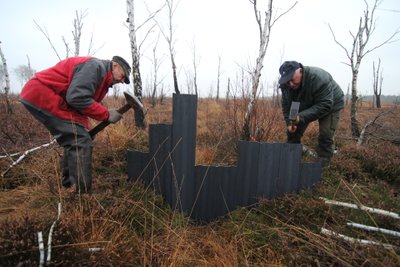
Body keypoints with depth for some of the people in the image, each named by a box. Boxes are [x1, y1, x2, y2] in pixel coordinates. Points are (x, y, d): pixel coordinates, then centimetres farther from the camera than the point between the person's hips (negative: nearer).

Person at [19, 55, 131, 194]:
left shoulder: (102, 78, 18)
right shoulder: (96, 66, -14)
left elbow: (82, 101, 16)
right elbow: (77, 98, -25)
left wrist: (83, 129, 5)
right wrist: (107, 114, -17)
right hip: (42, 95, -11)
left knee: (74, 142, 14)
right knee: (81, 143, -15)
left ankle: (69, 186, 23)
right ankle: (81, 193, -12)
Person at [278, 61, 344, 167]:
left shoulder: (318, 78, -39)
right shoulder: (285, 84, -20)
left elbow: (325, 105, -39)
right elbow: (286, 106, -9)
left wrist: (302, 117, -46)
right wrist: (289, 122, -22)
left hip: (331, 105, -5)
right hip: (306, 106, 5)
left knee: (325, 136, -15)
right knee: (293, 131, -1)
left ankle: (322, 165, 0)